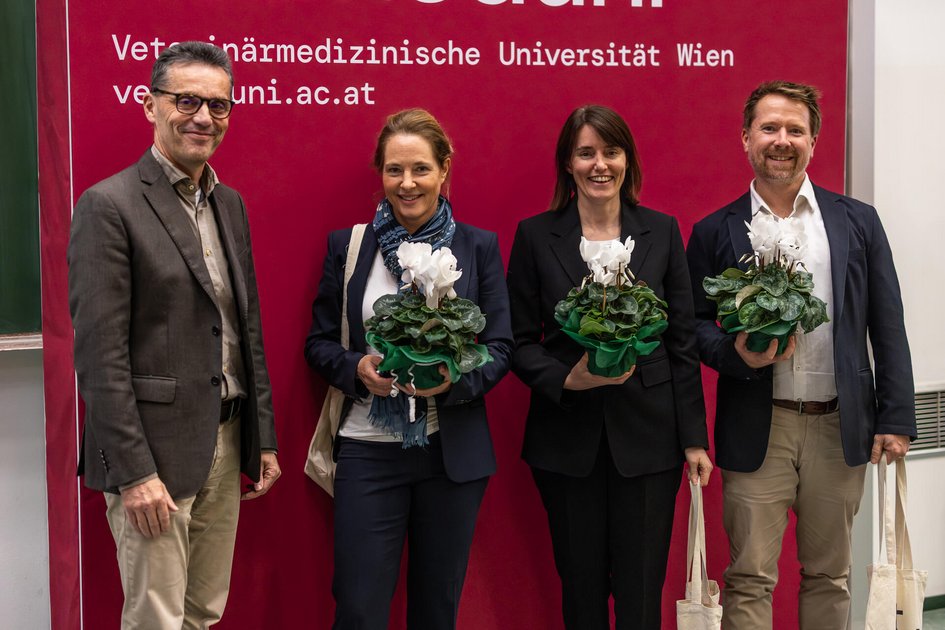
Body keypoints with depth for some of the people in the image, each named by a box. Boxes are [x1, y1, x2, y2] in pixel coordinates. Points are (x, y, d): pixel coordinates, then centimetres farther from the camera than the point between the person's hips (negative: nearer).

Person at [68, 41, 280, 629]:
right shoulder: (110, 206, -11)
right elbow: (100, 354, -15)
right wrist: (134, 472, -18)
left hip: (227, 444, 7)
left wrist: (264, 437, 14)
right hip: (155, 448, -7)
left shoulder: (230, 204, 13)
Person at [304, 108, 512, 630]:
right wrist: (357, 369, -15)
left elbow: (500, 347, 2)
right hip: (368, 451, -1)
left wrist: (454, 379, -18)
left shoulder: (479, 247, 3)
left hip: (452, 451, 1)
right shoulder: (347, 246, 4)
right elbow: (319, 343, 7)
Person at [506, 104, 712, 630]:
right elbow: (520, 342, 3)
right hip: (567, 438, 0)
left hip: (647, 434, 0)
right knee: (581, 586, 9)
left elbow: (684, 342, 4)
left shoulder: (662, 231, 4)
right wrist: (567, 380, -16)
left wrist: (694, 438, 1)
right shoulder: (536, 236, 1)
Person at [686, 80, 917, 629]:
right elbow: (695, 323, 5)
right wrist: (736, 354, -16)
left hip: (841, 426, 2)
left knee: (830, 576, 13)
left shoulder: (858, 222, 5)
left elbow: (888, 328, 4)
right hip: (757, 429, -1)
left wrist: (896, 419, 0)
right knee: (750, 579, 2)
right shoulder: (716, 232, 2)